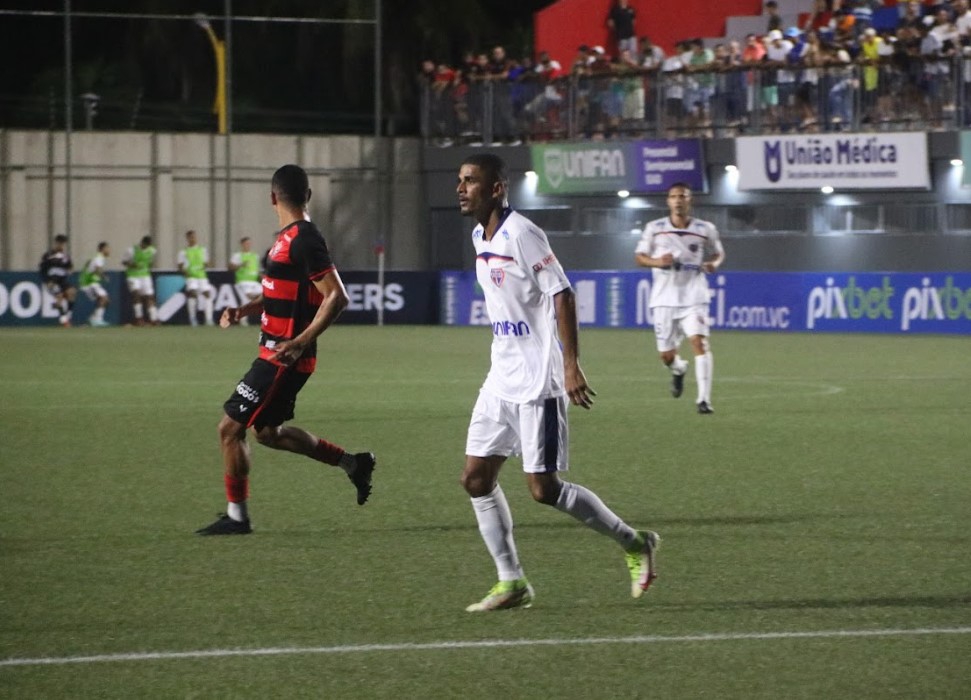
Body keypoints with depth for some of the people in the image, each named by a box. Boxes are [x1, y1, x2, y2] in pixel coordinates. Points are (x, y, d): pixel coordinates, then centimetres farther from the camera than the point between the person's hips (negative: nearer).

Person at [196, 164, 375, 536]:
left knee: (231, 427, -4)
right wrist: (244, 309, 13)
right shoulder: (288, 237, 12)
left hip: (284, 357, -10)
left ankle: (236, 516, 5)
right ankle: (351, 462, 25)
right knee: (268, 431, 20)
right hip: (276, 353, 10)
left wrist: (299, 343, -28)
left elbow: (336, 296, -23)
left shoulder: (304, 240, -18)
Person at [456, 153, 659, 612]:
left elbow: (561, 294, -18)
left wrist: (571, 366, -23)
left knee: (544, 488, -7)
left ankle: (634, 544, 10)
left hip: (537, 384, -9)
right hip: (501, 380, 9)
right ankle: (511, 582, 10)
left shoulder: (521, 234, -16)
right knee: (476, 478, 3)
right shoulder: (481, 238, 11)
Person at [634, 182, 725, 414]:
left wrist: (714, 263, -9)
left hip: (693, 297, -2)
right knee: (666, 355, 7)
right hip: (664, 299, 2)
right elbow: (639, 256, 7)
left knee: (699, 341, -22)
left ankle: (704, 399, -21)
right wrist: (656, 262, -15)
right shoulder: (654, 228, 1)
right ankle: (678, 369, 46)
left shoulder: (706, 229, 1)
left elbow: (718, 253, 15)